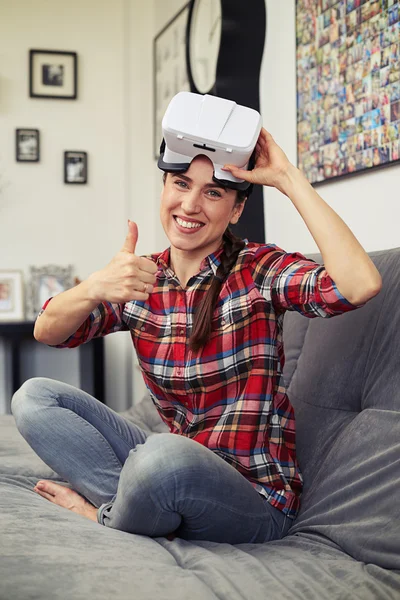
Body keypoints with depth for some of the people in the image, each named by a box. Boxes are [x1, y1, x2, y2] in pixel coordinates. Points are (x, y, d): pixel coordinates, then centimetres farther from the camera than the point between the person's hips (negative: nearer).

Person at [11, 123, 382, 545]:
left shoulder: (260, 271, -10)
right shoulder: (142, 280, 4)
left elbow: (361, 285, -29)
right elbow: (48, 332, -7)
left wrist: (288, 178, -23)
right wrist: (96, 288, -29)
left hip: (254, 497, -5)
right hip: (172, 474, 5)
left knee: (167, 455, -37)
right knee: (34, 397, -1)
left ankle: (104, 515, -4)